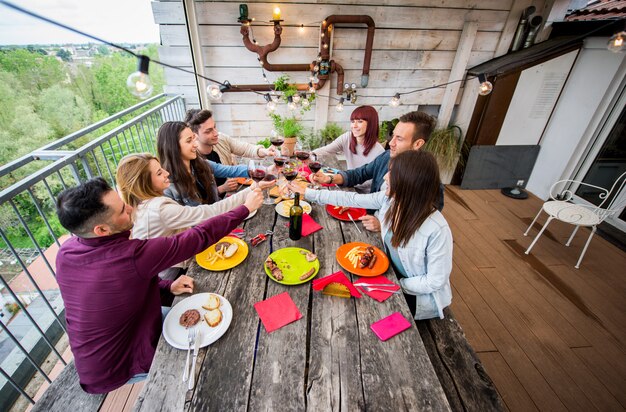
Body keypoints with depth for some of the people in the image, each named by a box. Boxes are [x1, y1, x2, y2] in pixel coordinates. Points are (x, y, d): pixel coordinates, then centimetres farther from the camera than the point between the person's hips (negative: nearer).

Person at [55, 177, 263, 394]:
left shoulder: (65, 253, -12)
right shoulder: (132, 256, -37)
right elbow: (199, 236, -30)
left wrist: (166, 286, -11)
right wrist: (246, 208, -20)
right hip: (118, 369, -6)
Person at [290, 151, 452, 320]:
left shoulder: (437, 230, -34)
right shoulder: (390, 198, -18)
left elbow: (435, 282, -23)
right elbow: (351, 199, -9)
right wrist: (308, 193, -4)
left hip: (421, 295, -5)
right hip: (392, 274, 5)